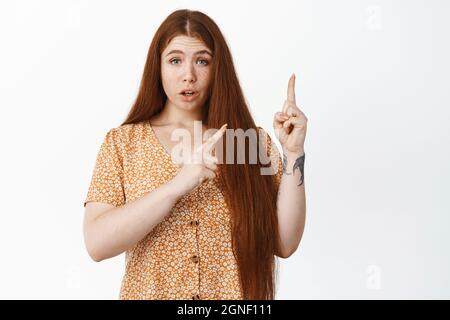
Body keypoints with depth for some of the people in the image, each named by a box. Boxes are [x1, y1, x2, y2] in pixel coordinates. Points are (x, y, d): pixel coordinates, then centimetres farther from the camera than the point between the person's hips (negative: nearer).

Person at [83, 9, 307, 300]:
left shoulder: (254, 141, -5)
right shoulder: (121, 142, -6)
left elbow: (284, 244, -10)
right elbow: (97, 243, -17)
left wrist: (293, 154, -19)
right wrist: (176, 185, -27)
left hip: (236, 295, 1)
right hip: (149, 291, 0)